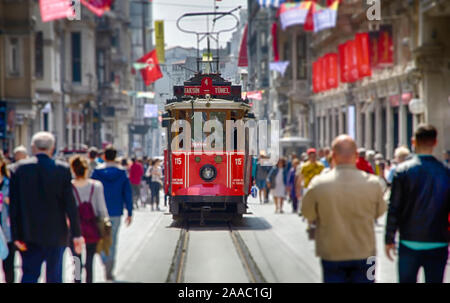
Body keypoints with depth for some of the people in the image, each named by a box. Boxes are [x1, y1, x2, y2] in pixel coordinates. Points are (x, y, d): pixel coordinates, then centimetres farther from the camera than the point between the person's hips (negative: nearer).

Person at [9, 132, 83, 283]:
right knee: (54, 277, 11)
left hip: (30, 234, 1)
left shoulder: (20, 168, -3)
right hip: (56, 233, -1)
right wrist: (76, 234, -2)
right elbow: (70, 204, -7)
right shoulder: (63, 169, -7)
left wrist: (16, 235, 0)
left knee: (29, 275, 7)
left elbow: (14, 206, -4)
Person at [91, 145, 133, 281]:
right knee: (112, 241, 10)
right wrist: (129, 213, 6)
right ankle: (109, 271, 8)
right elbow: (127, 194, 0)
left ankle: (106, 261, -18)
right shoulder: (122, 173, -2)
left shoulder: (97, 171, -5)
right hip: (116, 213, 1)